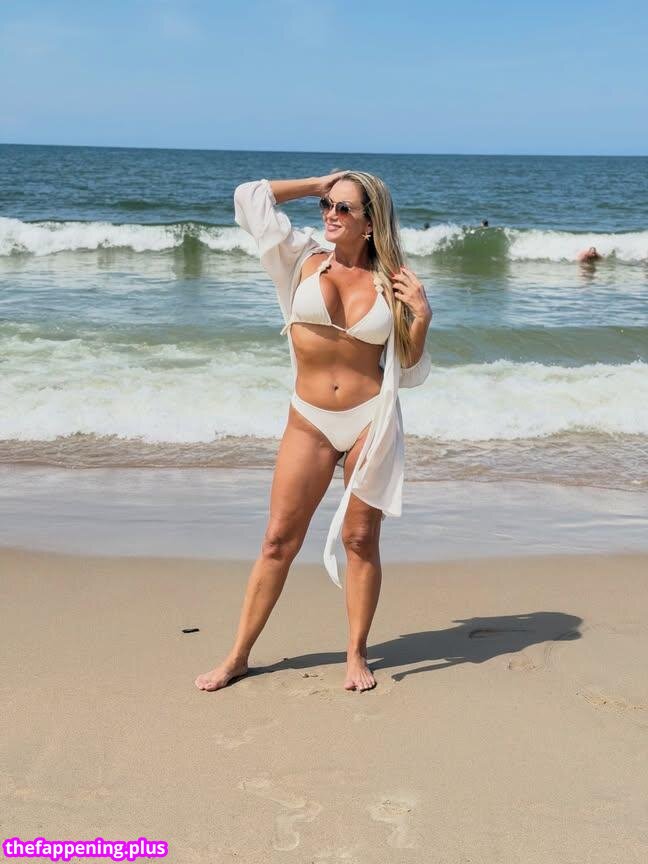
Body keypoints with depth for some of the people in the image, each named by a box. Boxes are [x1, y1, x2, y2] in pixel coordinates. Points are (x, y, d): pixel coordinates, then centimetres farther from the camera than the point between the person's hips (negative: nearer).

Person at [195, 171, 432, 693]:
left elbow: (410, 372, 7)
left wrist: (421, 319, -8)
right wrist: (320, 183, 9)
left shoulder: (392, 283, 3)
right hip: (309, 421, 1)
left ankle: (357, 655, 19)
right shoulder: (303, 261, 4)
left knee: (361, 539, 5)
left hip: (372, 420, 0)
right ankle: (239, 656, 12)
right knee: (279, 539, 3)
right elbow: (249, 196, 3)